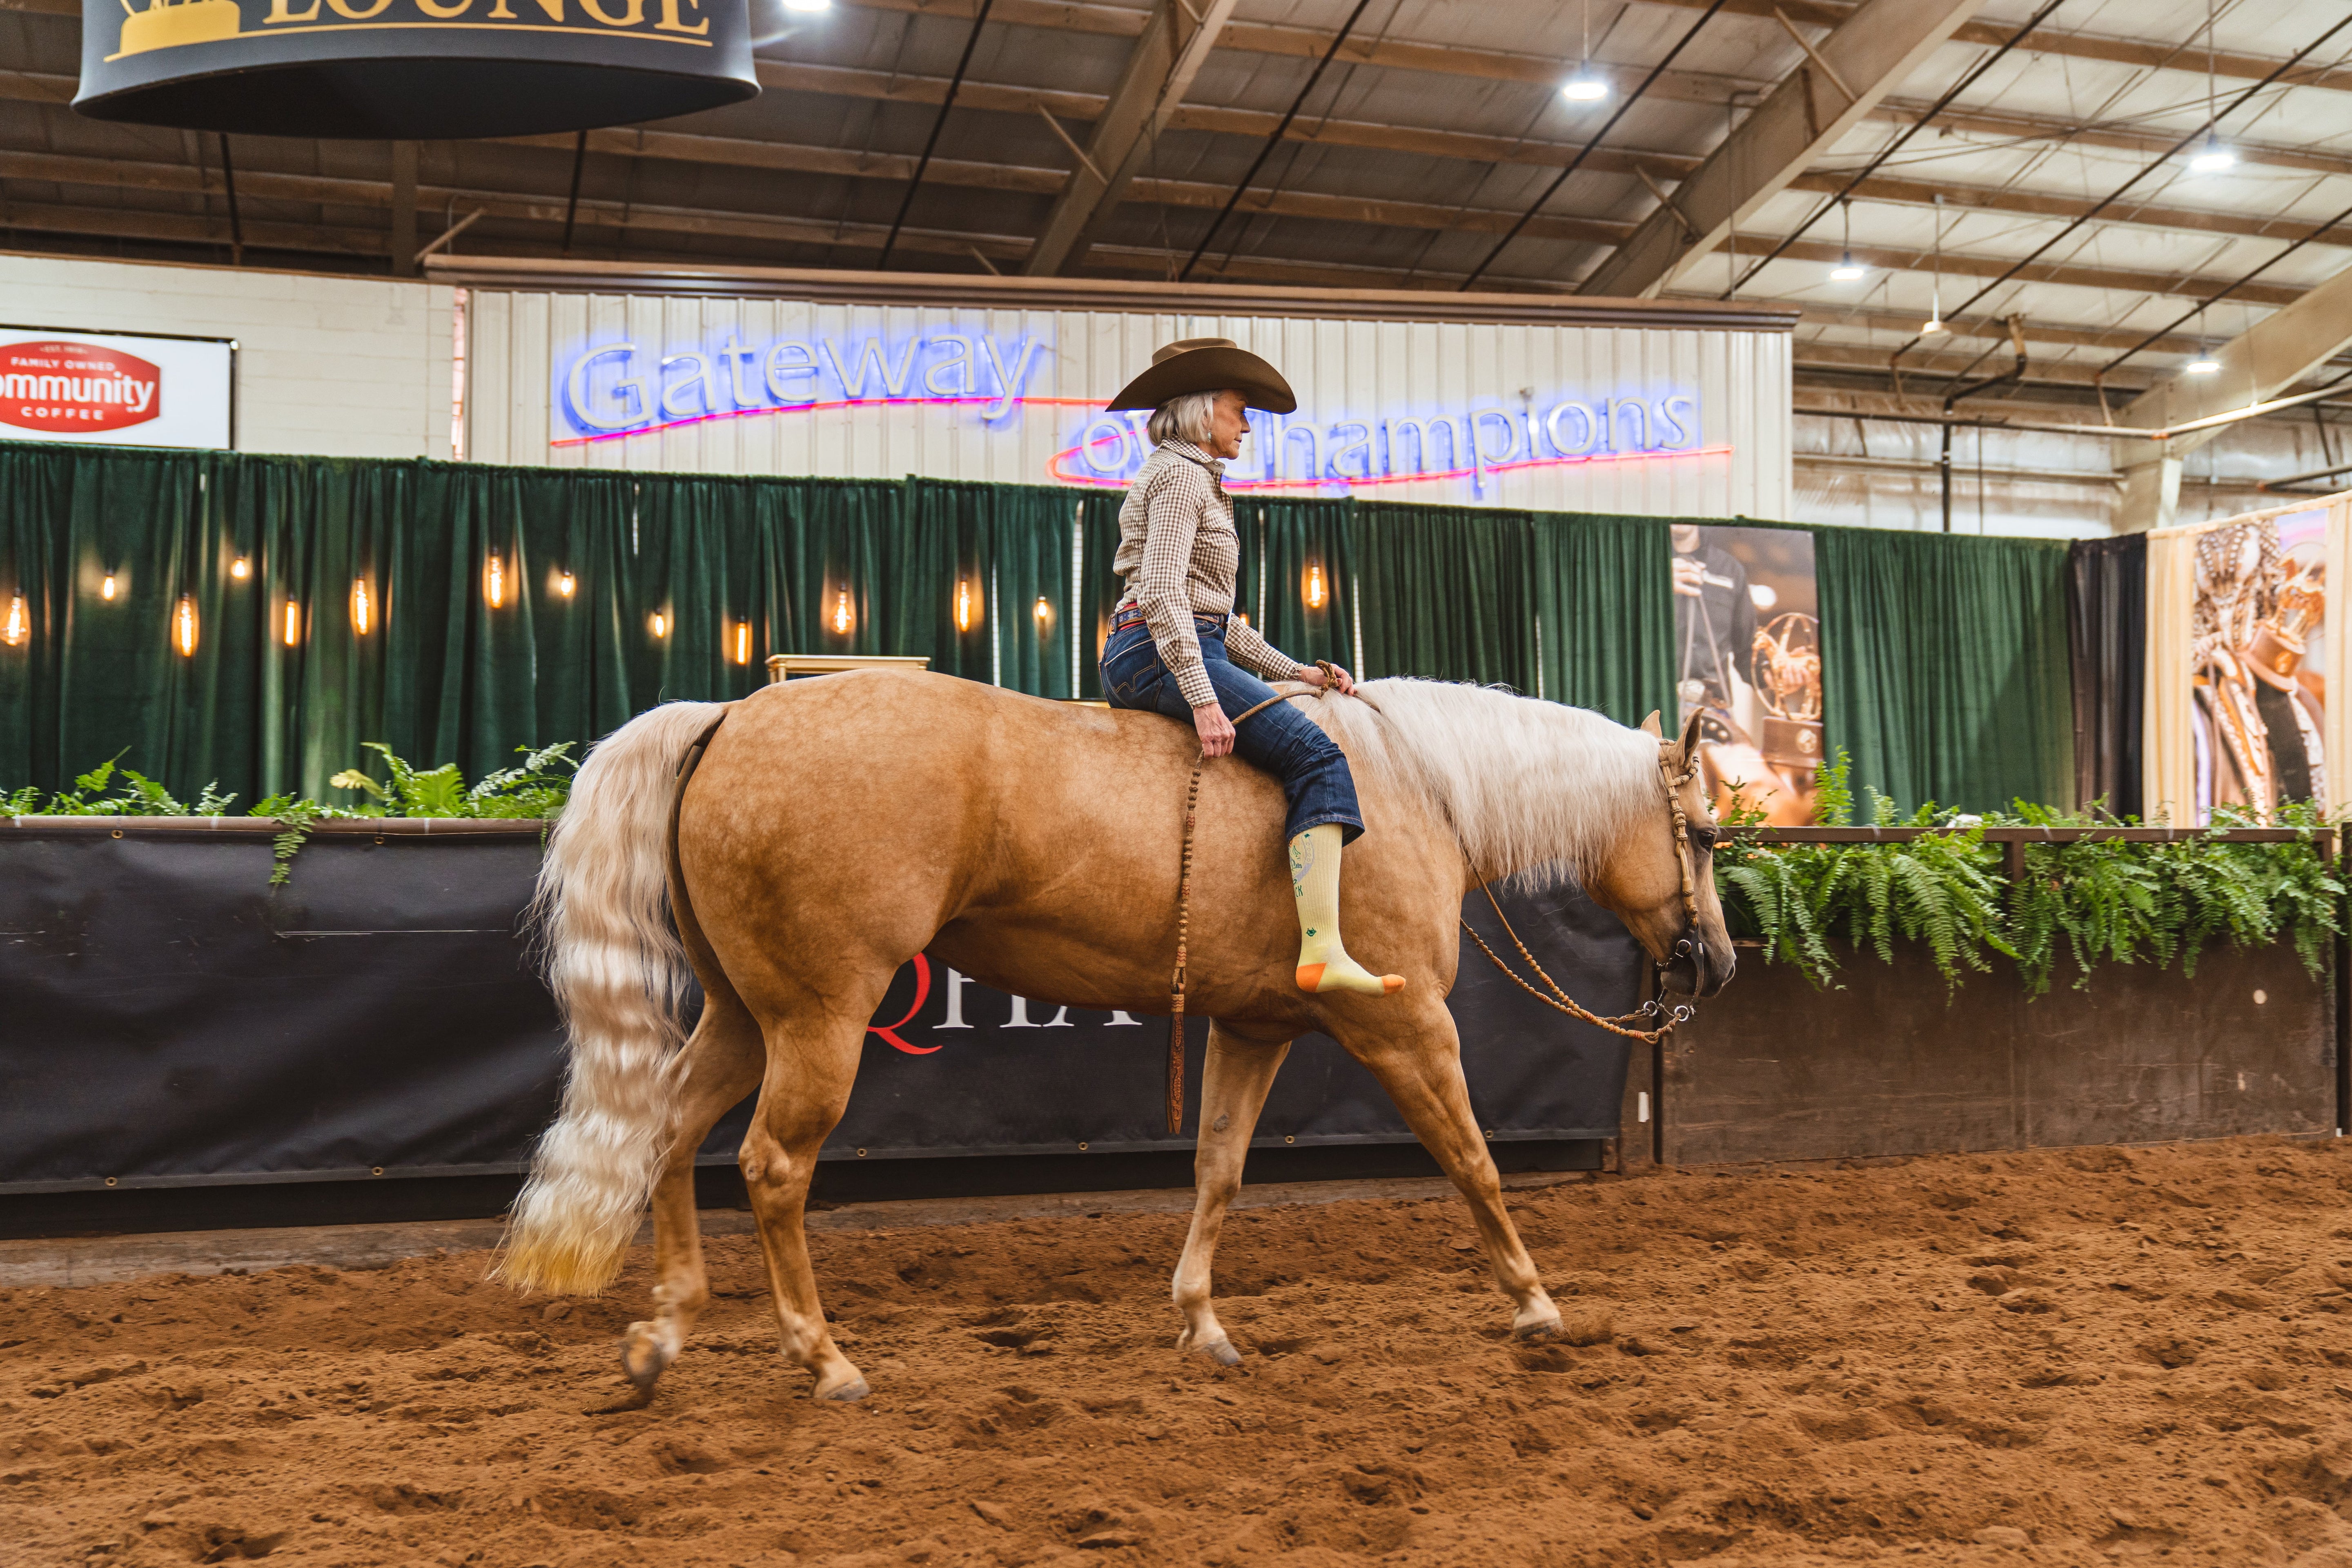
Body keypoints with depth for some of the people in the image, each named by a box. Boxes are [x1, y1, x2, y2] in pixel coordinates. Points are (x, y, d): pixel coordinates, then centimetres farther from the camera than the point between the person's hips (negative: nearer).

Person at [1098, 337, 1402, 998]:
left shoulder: (1198, 481, 27)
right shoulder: (1179, 474, -5)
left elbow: (1219, 618, 25)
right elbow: (1162, 592, -19)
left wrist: (1296, 672, 16)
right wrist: (1203, 701, -27)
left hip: (1142, 663, 11)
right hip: (1162, 655, -11)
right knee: (1316, 756, -21)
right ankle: (1322, 951, -32)